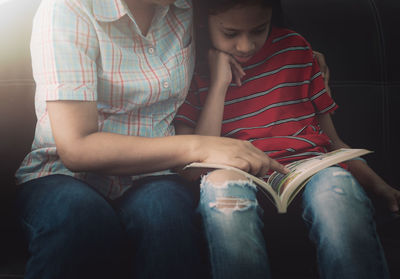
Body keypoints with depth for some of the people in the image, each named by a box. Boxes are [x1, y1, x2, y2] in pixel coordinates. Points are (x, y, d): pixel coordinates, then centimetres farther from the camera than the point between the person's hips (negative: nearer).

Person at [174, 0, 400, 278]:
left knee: (336, 186, -36)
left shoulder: (295, 48, 15)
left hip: (309, 167, 1)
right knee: (219, 182, -38)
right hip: (242, 180, -1)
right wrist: (219, 84, -5)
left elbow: (332, 139, 16)